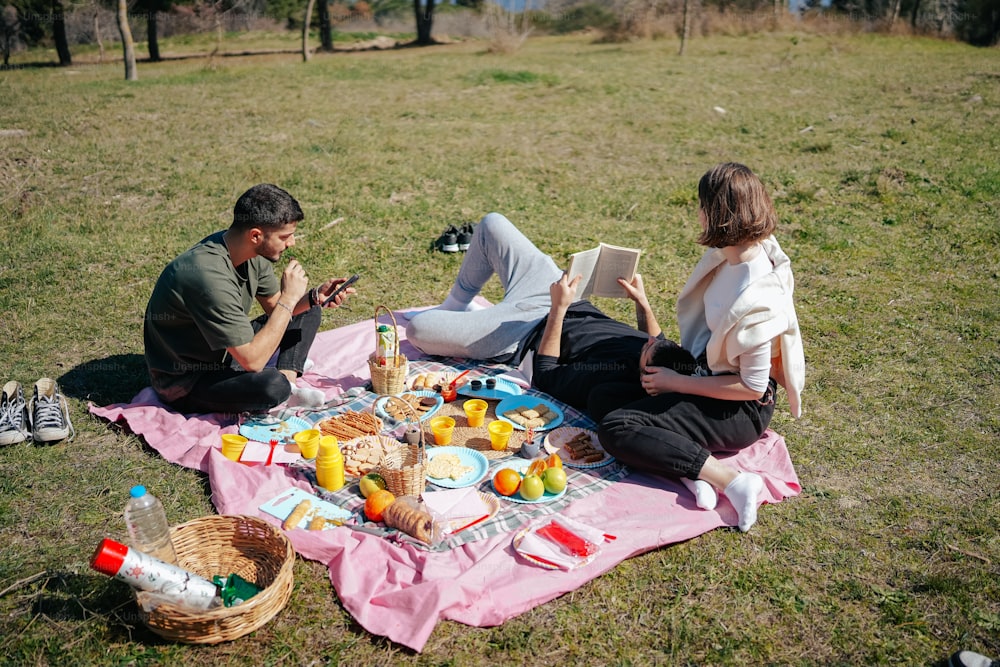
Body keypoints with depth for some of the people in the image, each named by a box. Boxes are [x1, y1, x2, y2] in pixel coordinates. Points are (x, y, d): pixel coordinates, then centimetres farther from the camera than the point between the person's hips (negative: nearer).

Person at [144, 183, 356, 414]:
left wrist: (316, 297, -11)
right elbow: (252, 361, -33)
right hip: (185, 382, -9)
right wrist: (288, 298, -28)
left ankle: (287, 382, -6)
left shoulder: (252, 253, -7)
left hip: (225, 352, 9)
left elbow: (274, 307, 8)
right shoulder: (210, 276, -34)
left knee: (308, 312, 9)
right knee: (271, 384, -38)